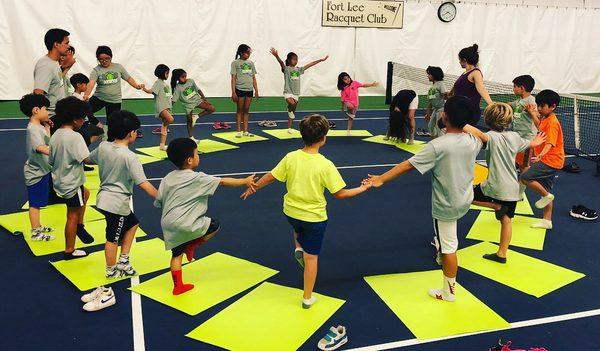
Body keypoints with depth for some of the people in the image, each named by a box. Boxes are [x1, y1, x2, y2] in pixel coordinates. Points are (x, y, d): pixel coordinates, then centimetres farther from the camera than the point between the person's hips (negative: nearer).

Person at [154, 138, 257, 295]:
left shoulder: (167, 178, 9)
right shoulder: (197, 178, -11)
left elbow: (159, 201, 13)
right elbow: (223, 182, -7)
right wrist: (245, 181, 3)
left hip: (167, 224, 7)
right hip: (184, 225, -7)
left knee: (177, 253, 21)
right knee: (215, 225, 12)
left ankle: (178, 286, 27)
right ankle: (191, 246, 7)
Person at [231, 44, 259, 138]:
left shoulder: (251, 63, 12)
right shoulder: (235, 63, -1)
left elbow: (253, 78, 14)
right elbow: (233, 78, -4)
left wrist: (256, 90, 9)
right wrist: (233, 92, -10)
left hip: (249, 89, 4)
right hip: (240, 89, -4)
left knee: (246, 110, 7)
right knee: (239, 110, 1)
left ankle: (245, 131, 11)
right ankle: (238, 131, 6)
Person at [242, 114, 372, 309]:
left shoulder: (291, 157, -12)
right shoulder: (325, 165, -21)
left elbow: (270, 177, -4)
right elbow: (340, 193, -16)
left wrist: (253, 188, 14)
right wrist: (362, 189, 0)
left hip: (290, 212, 3)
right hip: (314, 217, -3)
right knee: (311, 257, 11)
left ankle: (298, 248, 18)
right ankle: (308, 298, 21)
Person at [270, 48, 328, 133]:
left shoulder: (298, 70, 11)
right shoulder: (286, 69, -4)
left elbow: (309, 65, 14)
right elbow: (281, 62, -23)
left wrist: (321, 60, 14)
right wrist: (276, 56, -44)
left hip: (296, 94, 6)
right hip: (288, 92, -6)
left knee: (293, 113, 9)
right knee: (292, 103, -36)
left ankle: (289, 128, 18)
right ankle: (289, 111, -3)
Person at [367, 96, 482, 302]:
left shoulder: (437, 146, -27)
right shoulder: (473, 141, -8)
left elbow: (407, 165, -23)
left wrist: (381, 179, -15)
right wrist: (464, 124, 34)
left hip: (446, 206, -6)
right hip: (465, 200, 7)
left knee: (448, 247, 6)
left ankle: (449, 292, 20)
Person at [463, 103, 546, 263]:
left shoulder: (492, 137, -15)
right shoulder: (515, 136, 5)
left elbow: (480, 135, -39)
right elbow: (530, 144, 25)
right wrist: (535, 142, 49)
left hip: (495, 187, -6)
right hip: (512, 188, 7)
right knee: (506, 220, 14)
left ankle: (497, 206, 4)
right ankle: (501, 254, 21)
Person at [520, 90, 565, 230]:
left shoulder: (552, 123, -18)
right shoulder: (545, 120, 12)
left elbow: (550, 143, -30)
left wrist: (540, 156, -46)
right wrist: (534, 114, 30)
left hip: (551, 160, -10)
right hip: (547, 160, 10)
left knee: (525, 177, -20)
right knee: (545, 191, 13)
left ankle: (546, 196, -2)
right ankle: (547, 221, 20)